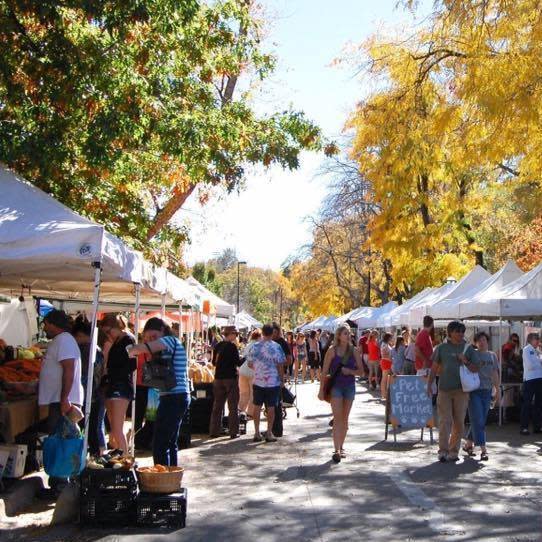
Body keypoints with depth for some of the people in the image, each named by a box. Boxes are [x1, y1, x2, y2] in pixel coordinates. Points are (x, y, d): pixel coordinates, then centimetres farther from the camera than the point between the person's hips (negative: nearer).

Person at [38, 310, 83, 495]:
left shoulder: (63, 340, -13)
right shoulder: (60, 341, 20)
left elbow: (69, 370, -23)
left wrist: (64, 399, -27)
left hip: (61, 401, -11)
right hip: (59, 401, 11)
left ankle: (58, 486, -4)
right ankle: (58, 483, 21)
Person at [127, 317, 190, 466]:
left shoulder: (170, 340, -9)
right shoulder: (174, 344, 22)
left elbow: (142, 348, -23)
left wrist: (131, 351, -4)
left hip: (174, 398, -11)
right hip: (178, 397, 11)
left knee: (159, 444, -10)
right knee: (171, 443, 17)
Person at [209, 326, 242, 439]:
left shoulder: (218, 346, 6)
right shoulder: (232, 346, -12)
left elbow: (214, 362, 12)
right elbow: (238, 363, -11)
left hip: (218, 378, 6)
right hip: (231, 377, -6)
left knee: (217, 406, 11)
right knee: (233, 406, 2)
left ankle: (214, 431, 12)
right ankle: (233, 432, 3)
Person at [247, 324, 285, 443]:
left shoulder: (255, 347, 0)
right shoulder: (276, 347, -9)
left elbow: (250, 364, 7)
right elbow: (280, 365, -8)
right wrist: (282, 379, 4)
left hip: (258, 381, 2)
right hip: (273, 382, -2)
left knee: (257, 406, 9)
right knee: (271, 407, 4)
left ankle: (257, 433, 12)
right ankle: (269, 433, 7)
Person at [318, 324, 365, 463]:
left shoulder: (354, 351, 2)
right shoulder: (332, 350, -5)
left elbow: (361, 372, 5)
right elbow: (325, 371, -4)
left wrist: (350, 371, -15)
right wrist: (321, 390, -6)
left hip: (350, 386, 3)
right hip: (335, 386, -3)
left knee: (345, 418, 11)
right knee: (337, 418, -11)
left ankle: (341, 447, 23)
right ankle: (337, 450, -14)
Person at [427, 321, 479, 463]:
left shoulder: (468, 348, 7)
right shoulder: (442, 348, 6)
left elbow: (475, 369, 6)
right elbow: (434, 368, 10)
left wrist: (465, 362, -11)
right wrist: (429, 385, 3)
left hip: (461, 390, 1)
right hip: (444, 390, -1)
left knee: (459, 422, 5)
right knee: (445, 421, -3)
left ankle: (454, 451, 15)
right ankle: (443, 451, 1)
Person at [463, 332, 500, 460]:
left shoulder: (492, 355, 12)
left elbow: (495, 374, 14)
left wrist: (498, 389, 10)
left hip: (487, 391, 5)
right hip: (474, 391, -5)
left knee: (481, 421, 8)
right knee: (478, 420, -7)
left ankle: (468, 444, 24)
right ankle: (483, 449, -8)